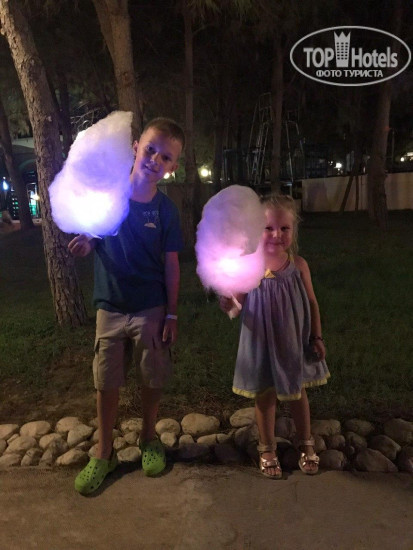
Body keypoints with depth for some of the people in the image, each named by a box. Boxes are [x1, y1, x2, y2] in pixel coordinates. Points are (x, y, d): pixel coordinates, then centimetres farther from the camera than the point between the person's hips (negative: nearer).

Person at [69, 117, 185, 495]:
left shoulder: (165, 209, -7)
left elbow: (171, 264, -3)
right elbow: (91, 238, 5)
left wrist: (171, 314, -3)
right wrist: (85, 244, -19)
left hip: (151, 310, 0)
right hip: (110, 308, 1)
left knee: (152, 380, 13)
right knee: (107, 382, 11)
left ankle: (149, 439, 38)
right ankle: (104, 454, 30)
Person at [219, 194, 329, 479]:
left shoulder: (298, 264, -10)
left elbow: (312, 303, 1)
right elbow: (231, 305, -16)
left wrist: (317, 338, 2)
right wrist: (225, 296, -38)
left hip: (295, 342, 2)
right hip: (262, 343, -1)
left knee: (298, 392, 20)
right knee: (265, 395, 14)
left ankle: (306, 444, 44)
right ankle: (267, 449, 38)